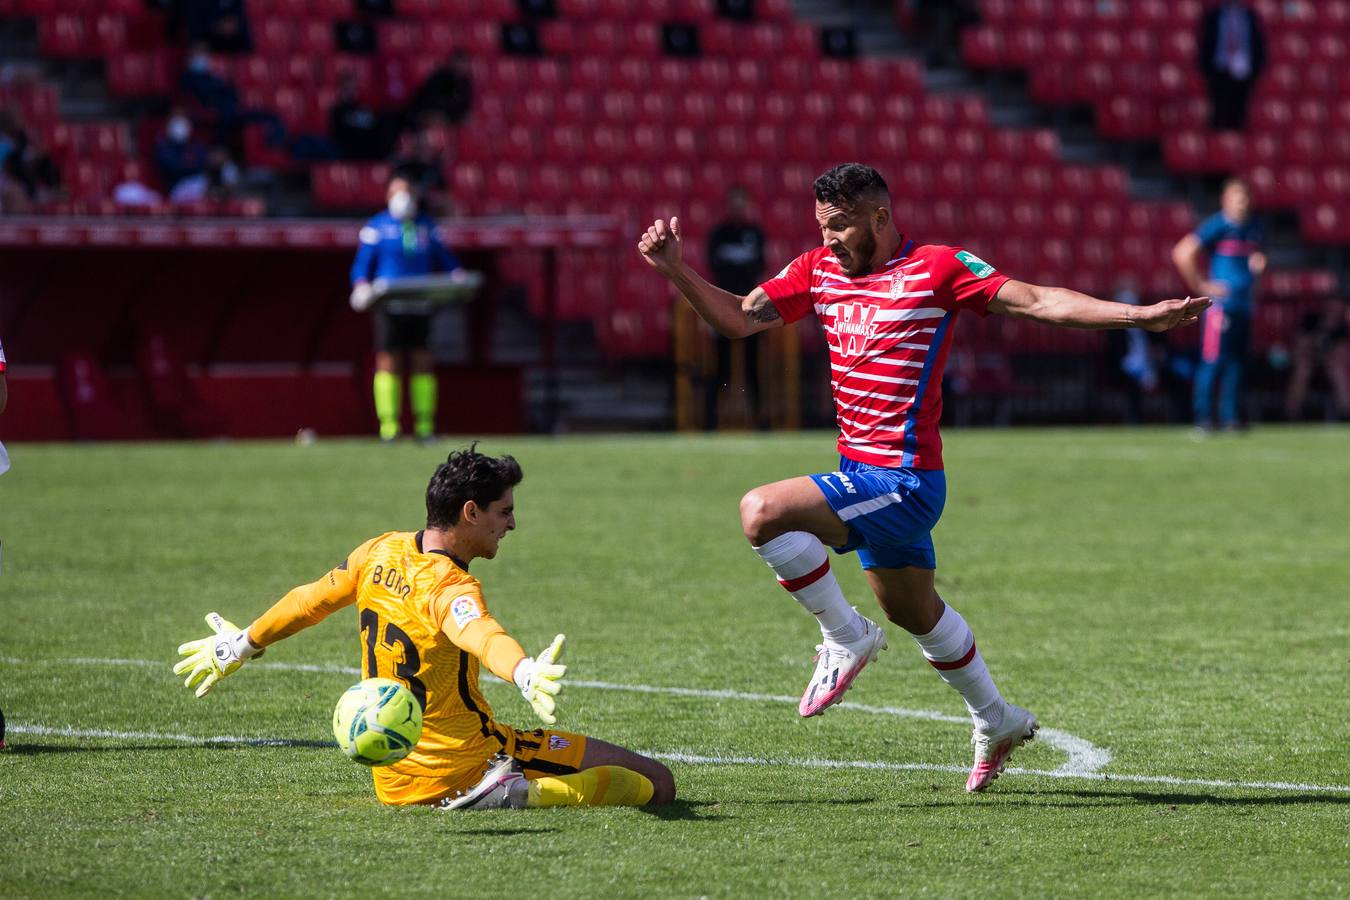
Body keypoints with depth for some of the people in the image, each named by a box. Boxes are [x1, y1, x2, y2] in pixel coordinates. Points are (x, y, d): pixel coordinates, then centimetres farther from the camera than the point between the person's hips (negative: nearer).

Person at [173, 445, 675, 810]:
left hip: (393, 782, 8)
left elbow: (309, 600, 16)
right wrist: (526, 673, -67)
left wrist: (242, 645, 33)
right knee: (656, 783, -14)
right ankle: (525, 792, -25)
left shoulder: (380, 553, 0)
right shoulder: (448, 586, -23)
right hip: (466, 758, -8)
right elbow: (479, 633, -46)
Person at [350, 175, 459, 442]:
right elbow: (361, 264, 3)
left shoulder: (427, 227, 15)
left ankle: (424, 426, 3)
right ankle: (388, 426, -5)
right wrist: (361, 285, -16)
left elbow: (445, 259, 19)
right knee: (388, 363, -6)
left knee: (422, 363, 1)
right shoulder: (376, 227, 5)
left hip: (420, 306, 3)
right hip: (389, 306, -3)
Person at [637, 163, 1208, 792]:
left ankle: (846, 637, -6)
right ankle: (997, 724, 43)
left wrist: (1141, 315, -23)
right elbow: (739, 318, 10)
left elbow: (1035, 301, -14)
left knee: (761, 513, -24)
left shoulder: (938, 268, -10)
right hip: (862, 476, 8)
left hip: (902, 481, -8)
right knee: (913, 611, 23)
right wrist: (675, 271, -4)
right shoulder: (819, 270, 8)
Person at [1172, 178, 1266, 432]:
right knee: (1213, 361, -9)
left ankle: (1231, 417, 12)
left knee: (1237, 361, 7)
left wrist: (1259, 264, 4)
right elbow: (1182, 253, -15)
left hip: (1244, 304, 7)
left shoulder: (1255, 229, 12)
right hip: (1220, 303, -7)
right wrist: (1201, 286, -12)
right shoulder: (1217, 226, -9)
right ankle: (1203, 418, -7)